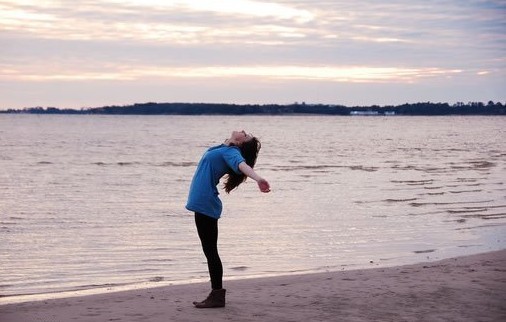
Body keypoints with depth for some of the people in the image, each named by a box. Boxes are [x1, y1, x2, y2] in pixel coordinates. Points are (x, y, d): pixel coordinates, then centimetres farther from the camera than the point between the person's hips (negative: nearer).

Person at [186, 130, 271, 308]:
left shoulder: (231, 151, -13)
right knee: (209, 250, 12)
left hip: (205, 205, -10)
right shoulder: (223, 149, 13)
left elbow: (242, 164, -36)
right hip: (203, 204, 10)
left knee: (210, 251, -7)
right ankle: (216, 294, 17)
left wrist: (258, 179, -54)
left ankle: (217, 296, -3)